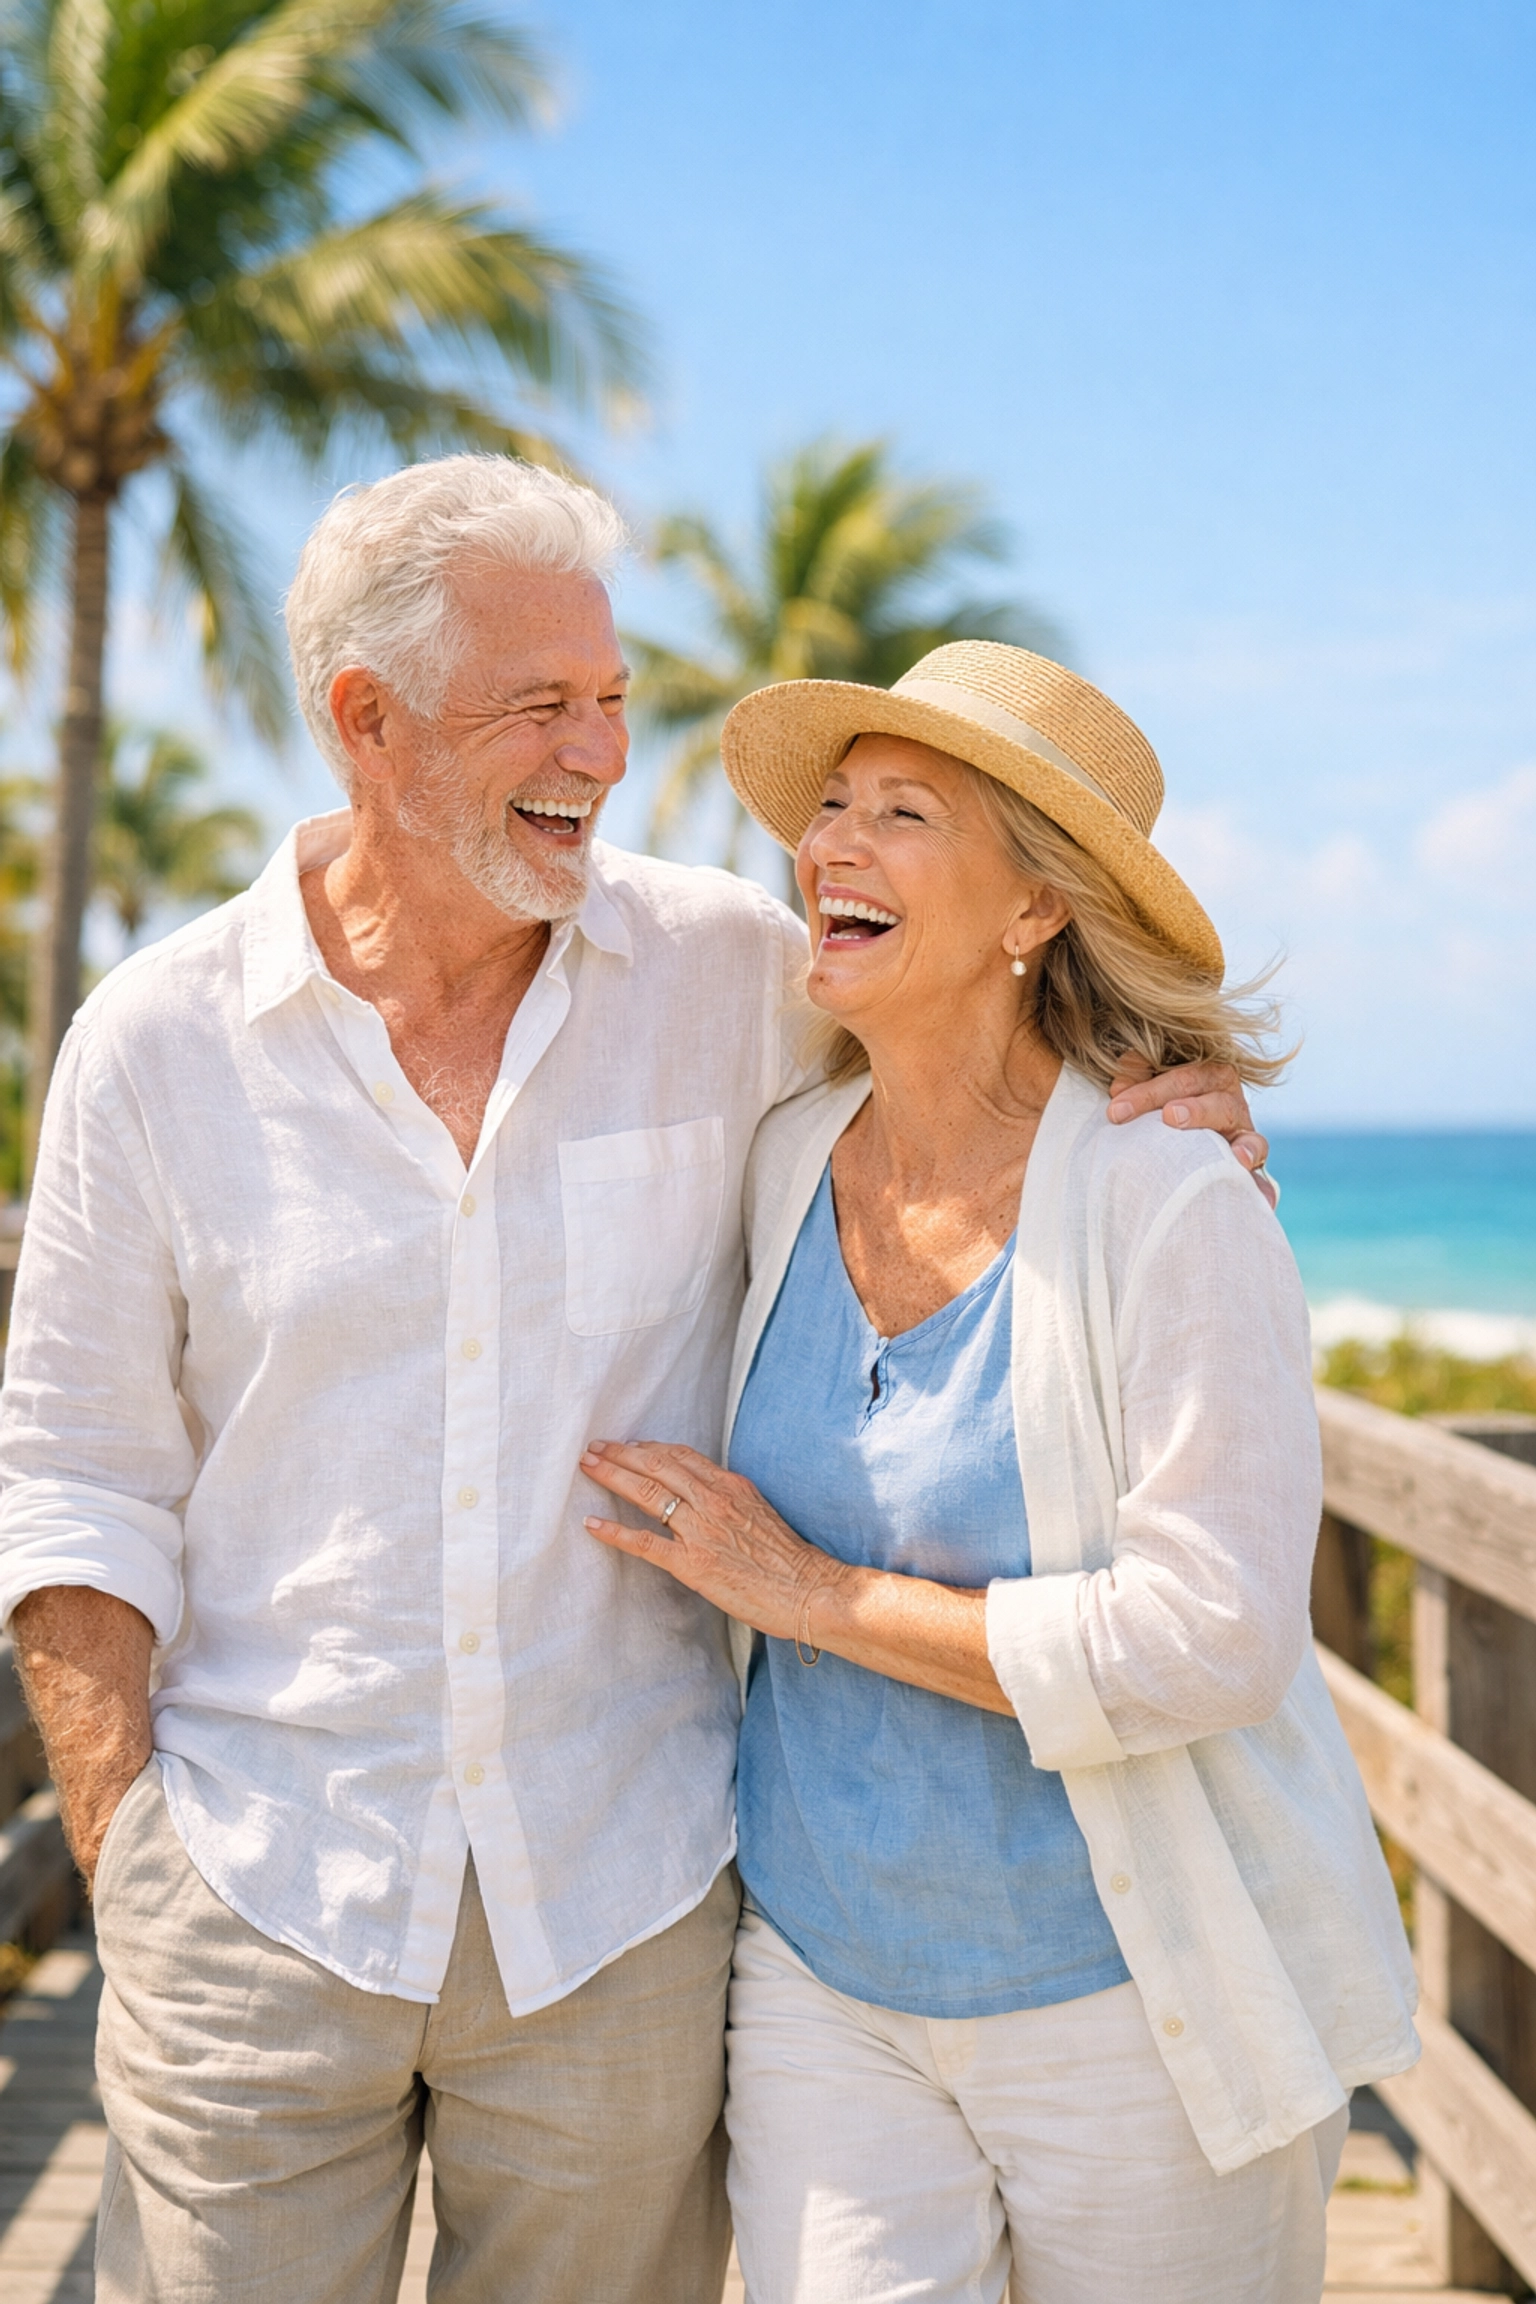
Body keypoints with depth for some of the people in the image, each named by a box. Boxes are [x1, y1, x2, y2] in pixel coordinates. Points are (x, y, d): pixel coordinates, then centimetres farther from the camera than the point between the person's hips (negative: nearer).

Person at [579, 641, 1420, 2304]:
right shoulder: (783, 1167, -1)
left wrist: (812, 1595, -19)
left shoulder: (1176, 1215, -17)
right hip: (822, 1968, 4)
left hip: (1125, 1995, -4)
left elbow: (1206, 1641, -24)